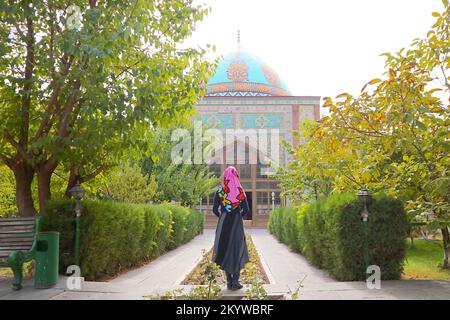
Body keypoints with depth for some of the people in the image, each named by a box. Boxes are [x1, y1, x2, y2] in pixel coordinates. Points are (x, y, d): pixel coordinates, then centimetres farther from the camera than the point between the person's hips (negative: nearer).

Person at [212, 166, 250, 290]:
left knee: (225, 250, 10)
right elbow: (246, 209, -6)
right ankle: (235, 282, 5)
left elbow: (215, 209, -5)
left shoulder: (219, 191, -4)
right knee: (237, 250, 7)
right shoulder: (241, 191, -4)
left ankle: (229, 281, 11)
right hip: (237, 224, 0)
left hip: (223, 224, 1)